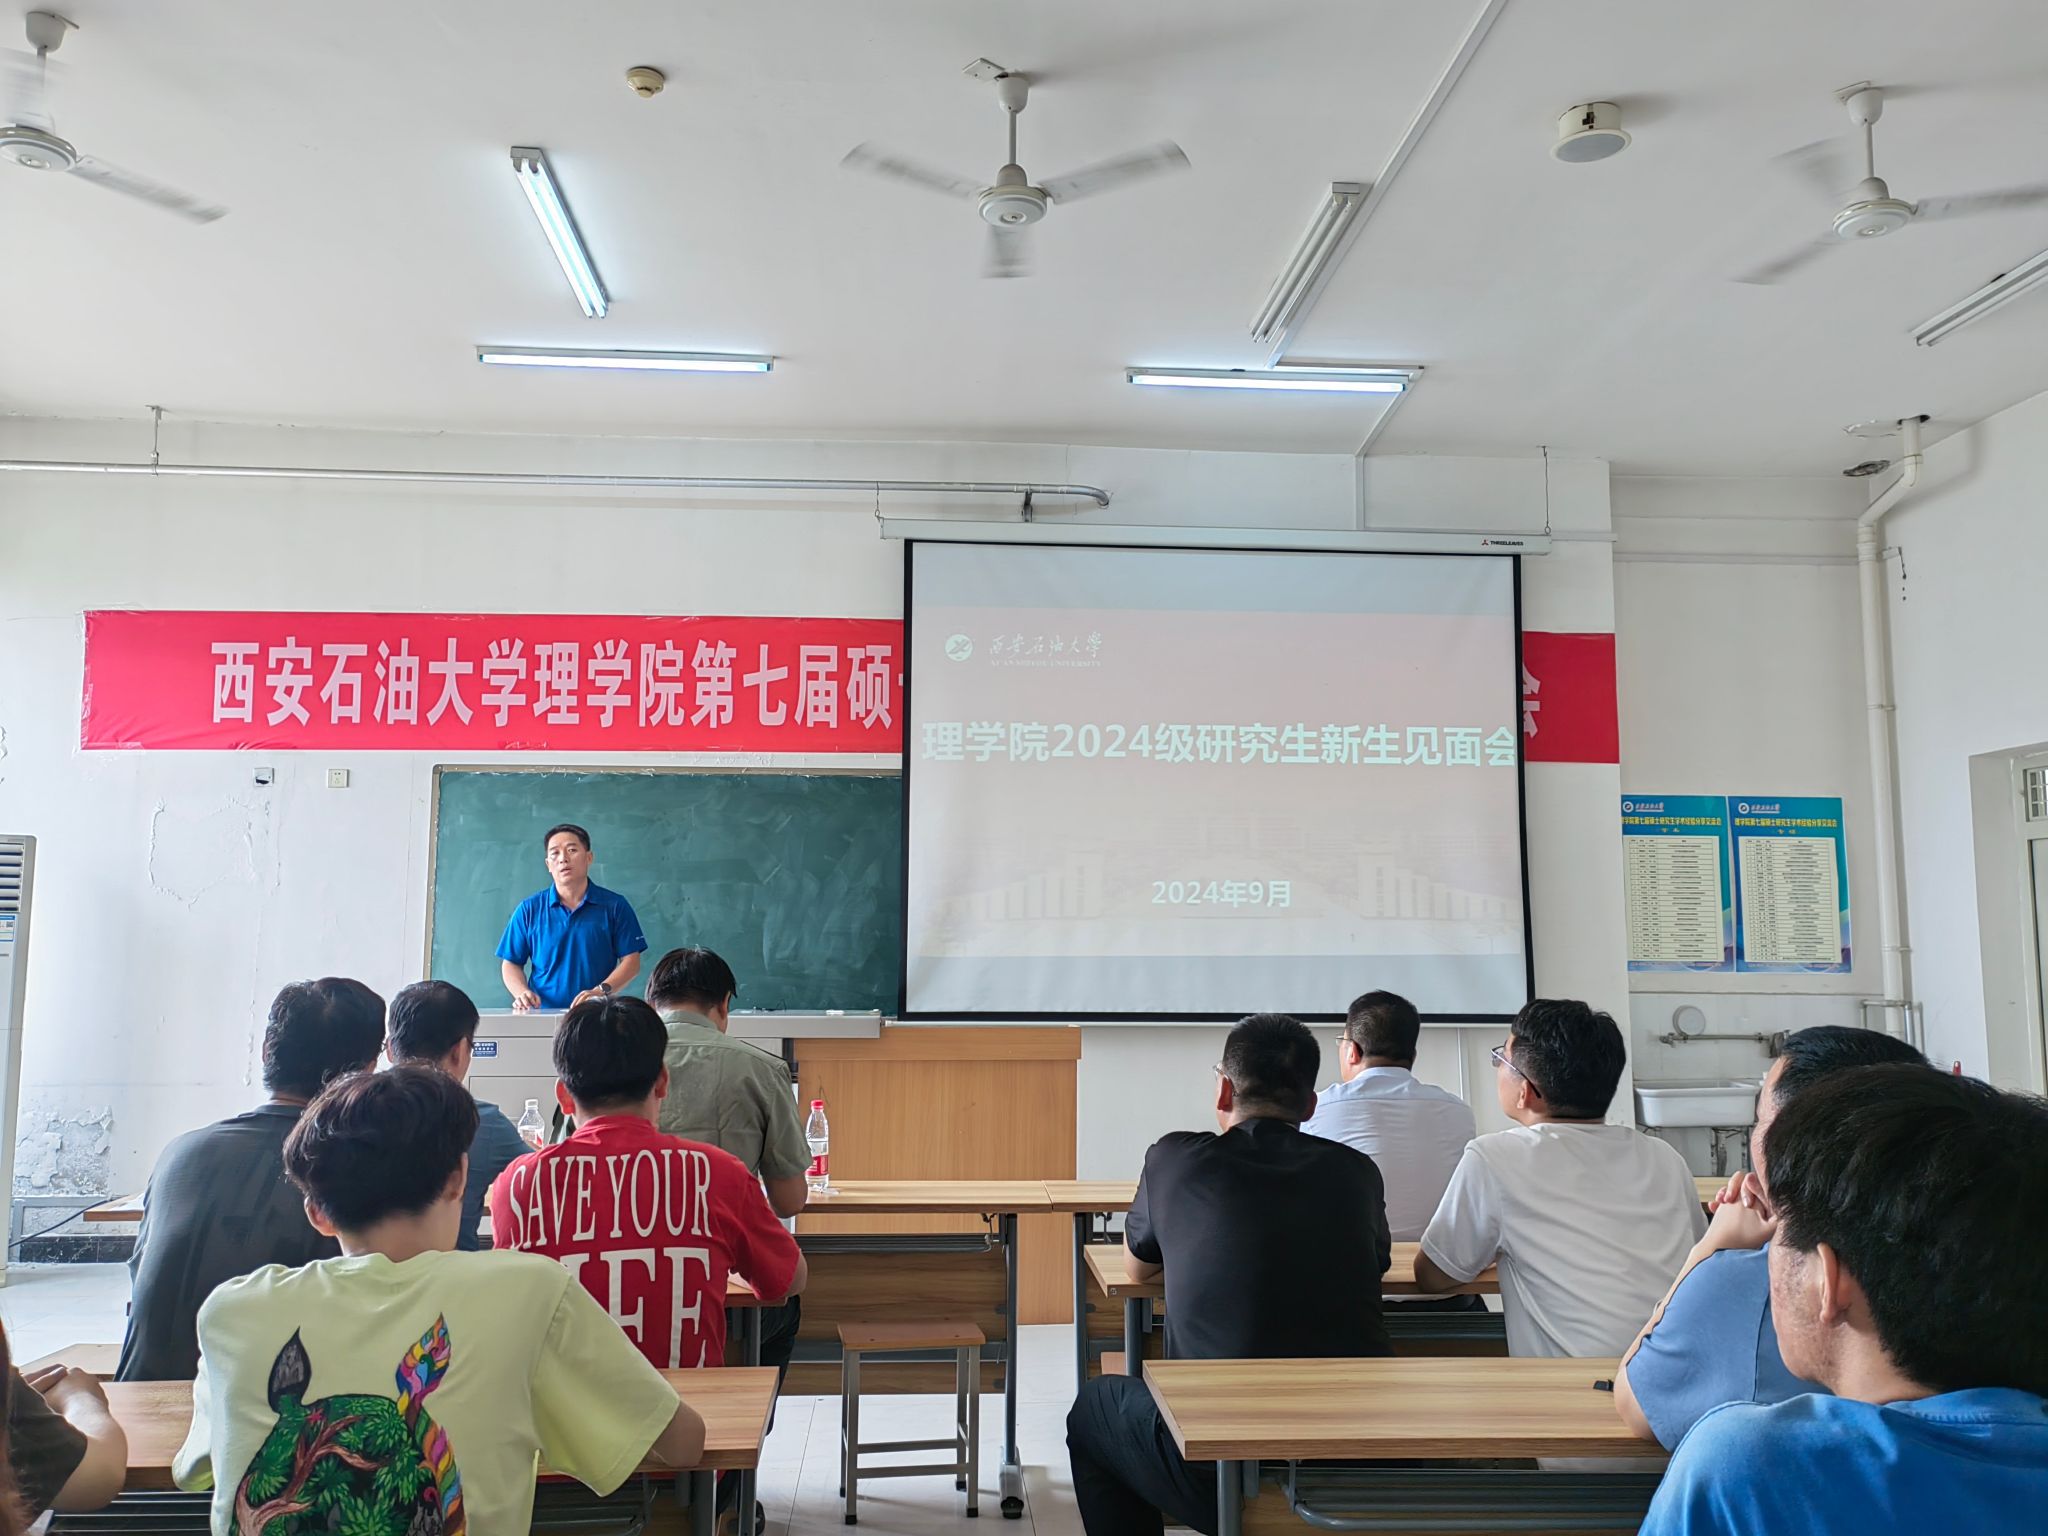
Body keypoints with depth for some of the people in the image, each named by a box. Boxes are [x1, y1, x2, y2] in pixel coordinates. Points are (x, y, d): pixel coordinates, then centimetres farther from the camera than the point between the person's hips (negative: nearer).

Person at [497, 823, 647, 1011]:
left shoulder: (615, 906, 6)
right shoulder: (529, 910, 11)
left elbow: (631, 961, 3)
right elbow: (510, 964, 13)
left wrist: (601, 990, -12)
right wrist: (521, 993, -6)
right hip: (543, 1015, 1)